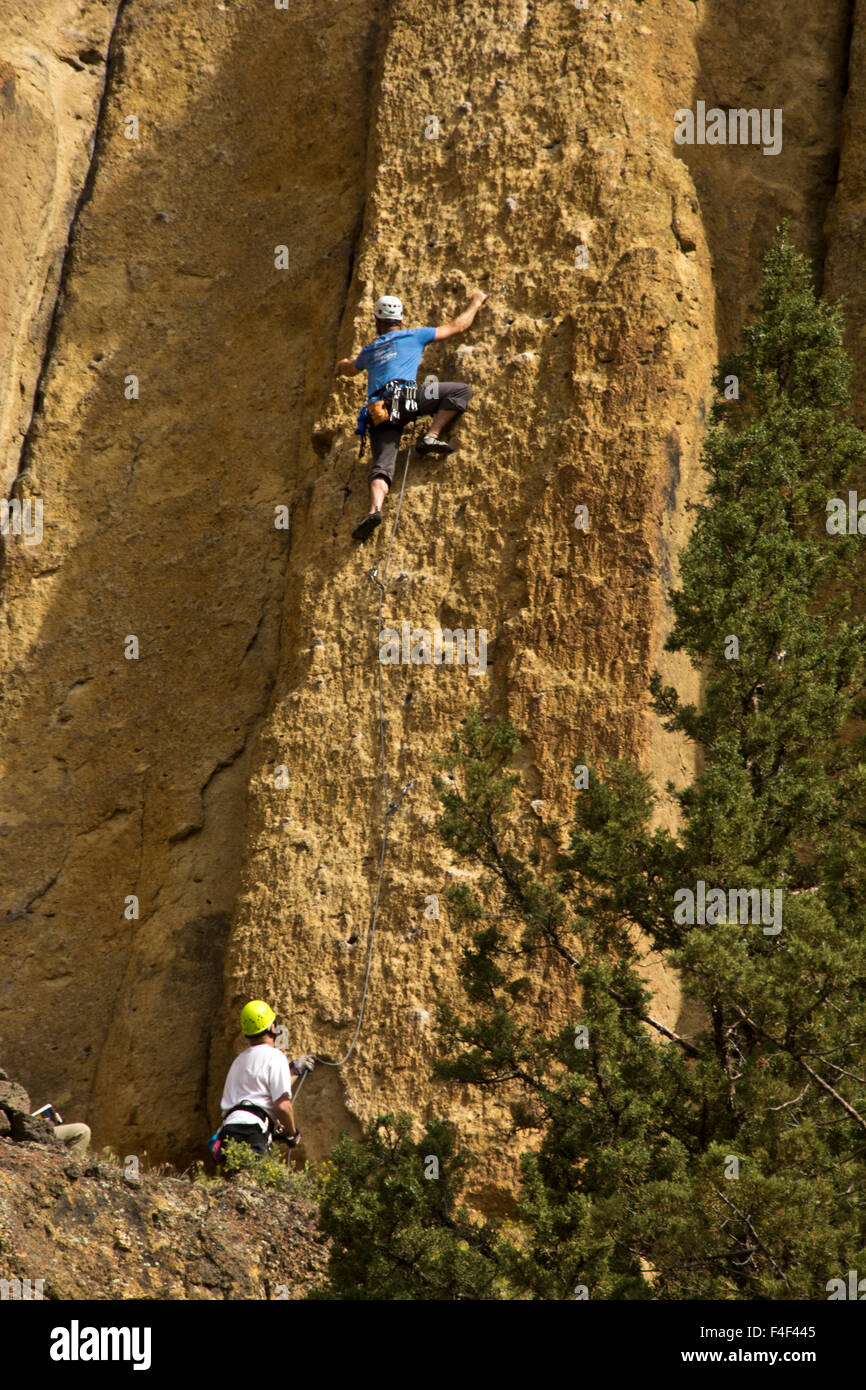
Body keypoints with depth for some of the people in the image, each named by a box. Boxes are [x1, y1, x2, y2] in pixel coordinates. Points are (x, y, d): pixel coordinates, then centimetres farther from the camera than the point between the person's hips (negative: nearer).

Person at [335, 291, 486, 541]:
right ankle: (432, 436, -11)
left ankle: (374, 509, -36)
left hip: (377, 413, 4)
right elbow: (457, 327, 27)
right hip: (403, 397, -4)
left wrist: (343, 366, 79)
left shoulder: (369, 351, 30)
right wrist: (475, 304, 45)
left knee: (382, 465, -8)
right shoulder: (413, 336, 20)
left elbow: (351, 369, 54)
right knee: (461, 390, 4)